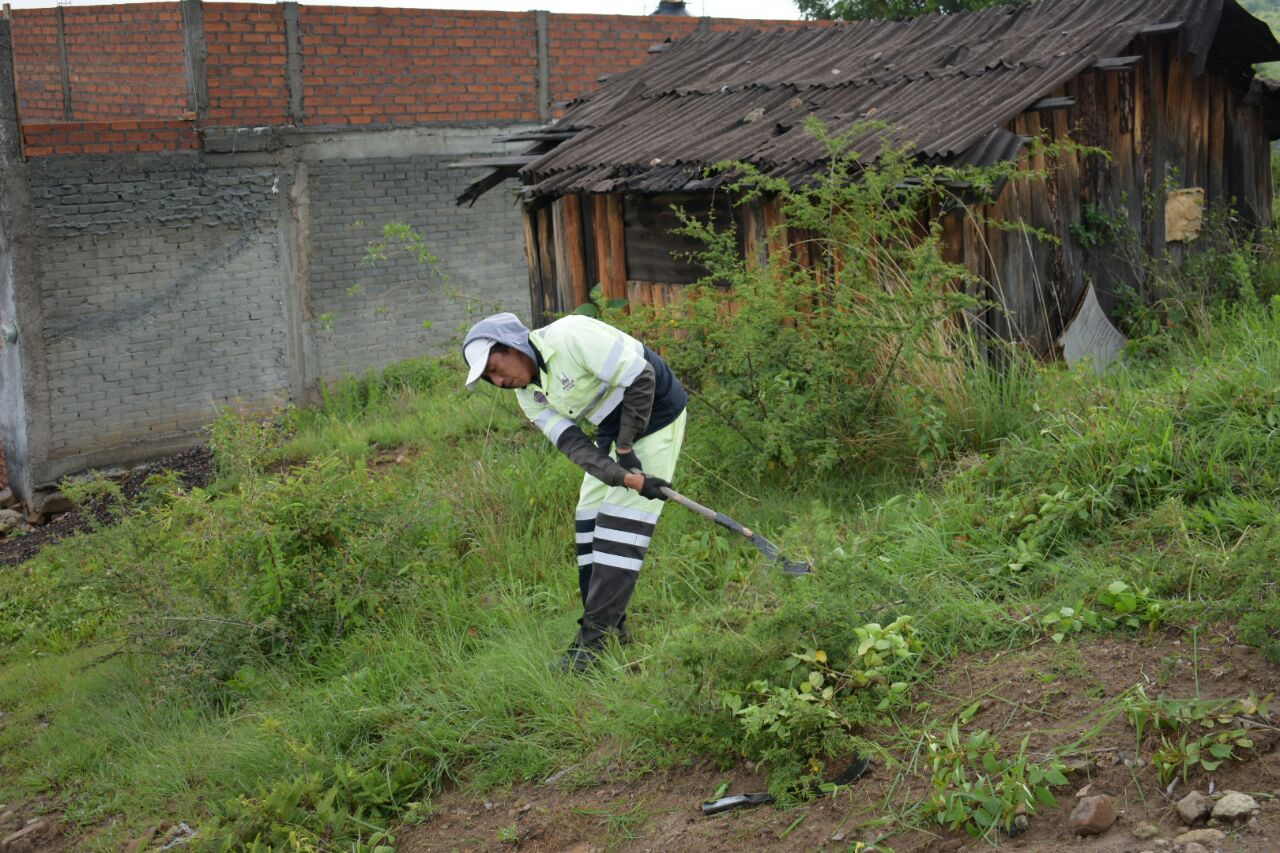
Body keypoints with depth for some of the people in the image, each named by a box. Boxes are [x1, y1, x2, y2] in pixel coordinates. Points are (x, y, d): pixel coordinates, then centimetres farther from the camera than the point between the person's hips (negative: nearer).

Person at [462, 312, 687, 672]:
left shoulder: (570, 336, -27)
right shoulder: (529, 395, -2)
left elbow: (640, 379, -25)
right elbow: (574, 445, -11)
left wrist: (626, 447, -17)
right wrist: (626, 477, -26)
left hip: (655, 413, -8)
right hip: (614, 428, 8)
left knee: (622, 525, -11)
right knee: (590, 518, 6)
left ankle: (596, 635, -9)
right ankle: (611, 628, 15)